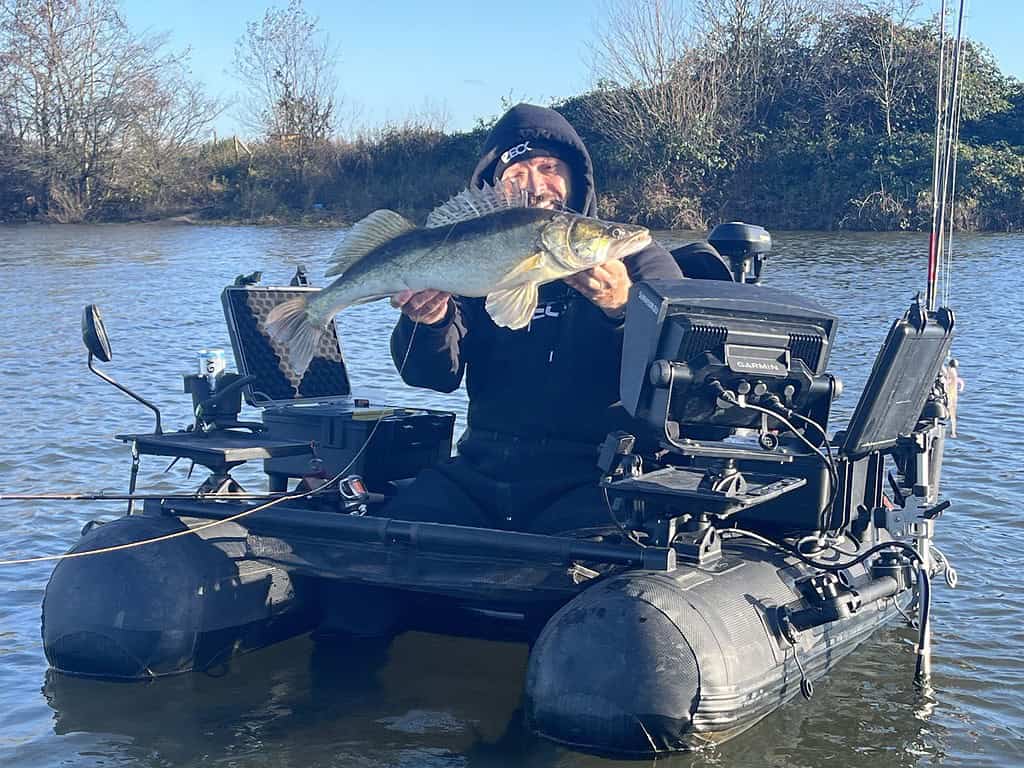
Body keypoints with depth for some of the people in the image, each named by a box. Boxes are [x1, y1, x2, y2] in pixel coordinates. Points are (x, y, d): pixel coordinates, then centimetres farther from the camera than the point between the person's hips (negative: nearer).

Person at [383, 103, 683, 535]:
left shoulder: (637, 260, 5)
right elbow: (436, 377, 4)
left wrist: (622, 307, -28)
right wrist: (428, 323, -19)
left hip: (588, 479, -4)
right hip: (481, 470, 4)